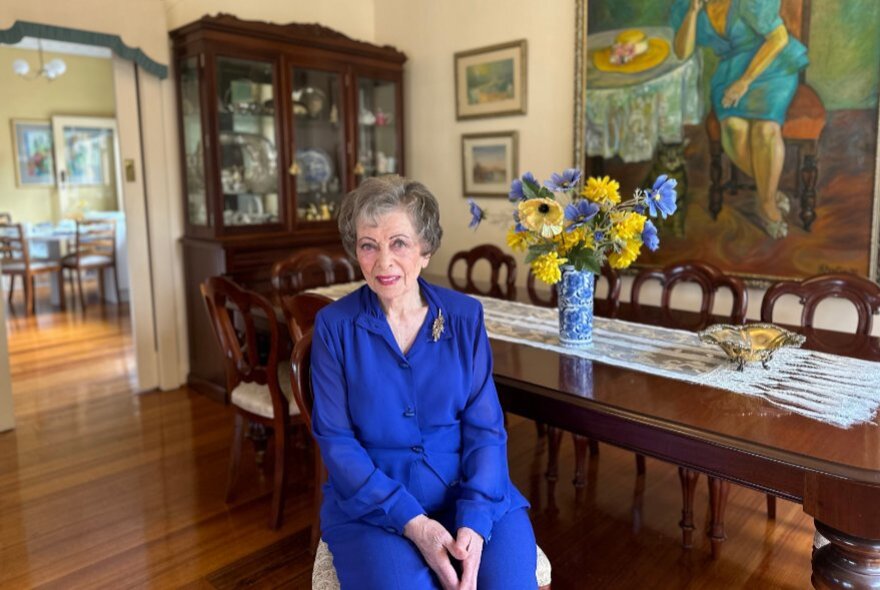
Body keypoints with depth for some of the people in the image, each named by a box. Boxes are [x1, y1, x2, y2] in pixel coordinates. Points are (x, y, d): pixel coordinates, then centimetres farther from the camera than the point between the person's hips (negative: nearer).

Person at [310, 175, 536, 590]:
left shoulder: (465, 316, 0)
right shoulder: (333, 325, -4)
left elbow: (485, 427, -2)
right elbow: (336, 440, -6)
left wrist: (474, 522, -16)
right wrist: (413, 523, -15)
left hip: (472, 494, 1)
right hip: (373, 504, -1)